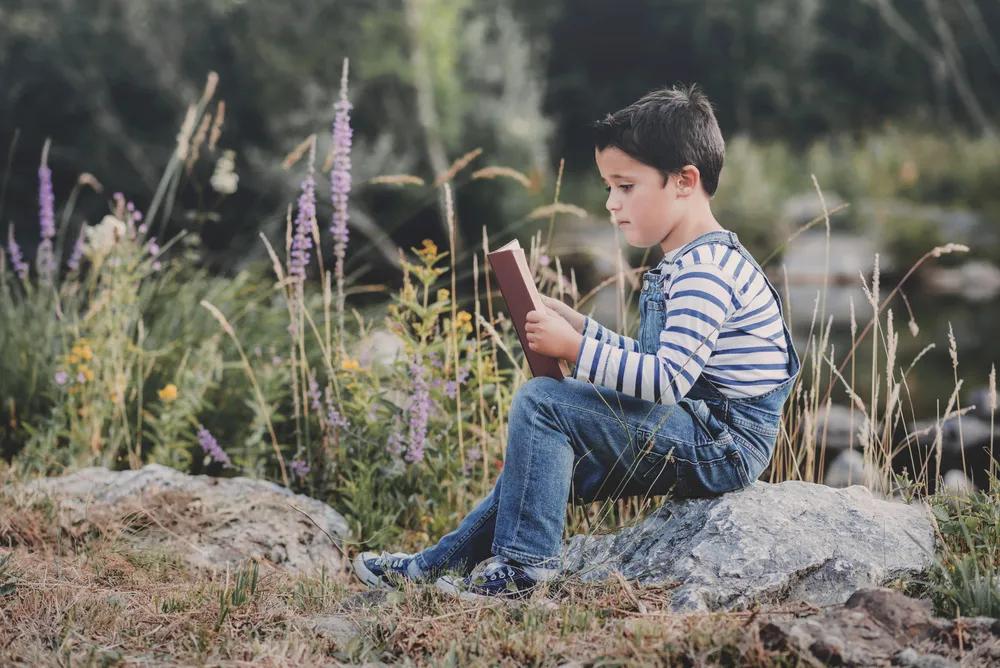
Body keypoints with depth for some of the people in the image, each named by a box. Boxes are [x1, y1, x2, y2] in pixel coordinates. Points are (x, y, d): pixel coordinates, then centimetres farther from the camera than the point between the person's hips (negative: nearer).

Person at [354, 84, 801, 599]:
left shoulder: (706, 270, -18)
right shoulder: (682, 266, 15)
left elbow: (668, 378, -26)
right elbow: (649, 360, 23)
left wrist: (575, 349, -22)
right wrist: (580, 327, 10)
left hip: (723, 442, -11)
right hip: (701, 440, 11)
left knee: (542, 402, -16)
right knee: (550, 455, 15)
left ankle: (521, 565, -12)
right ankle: (445, 561, 20)